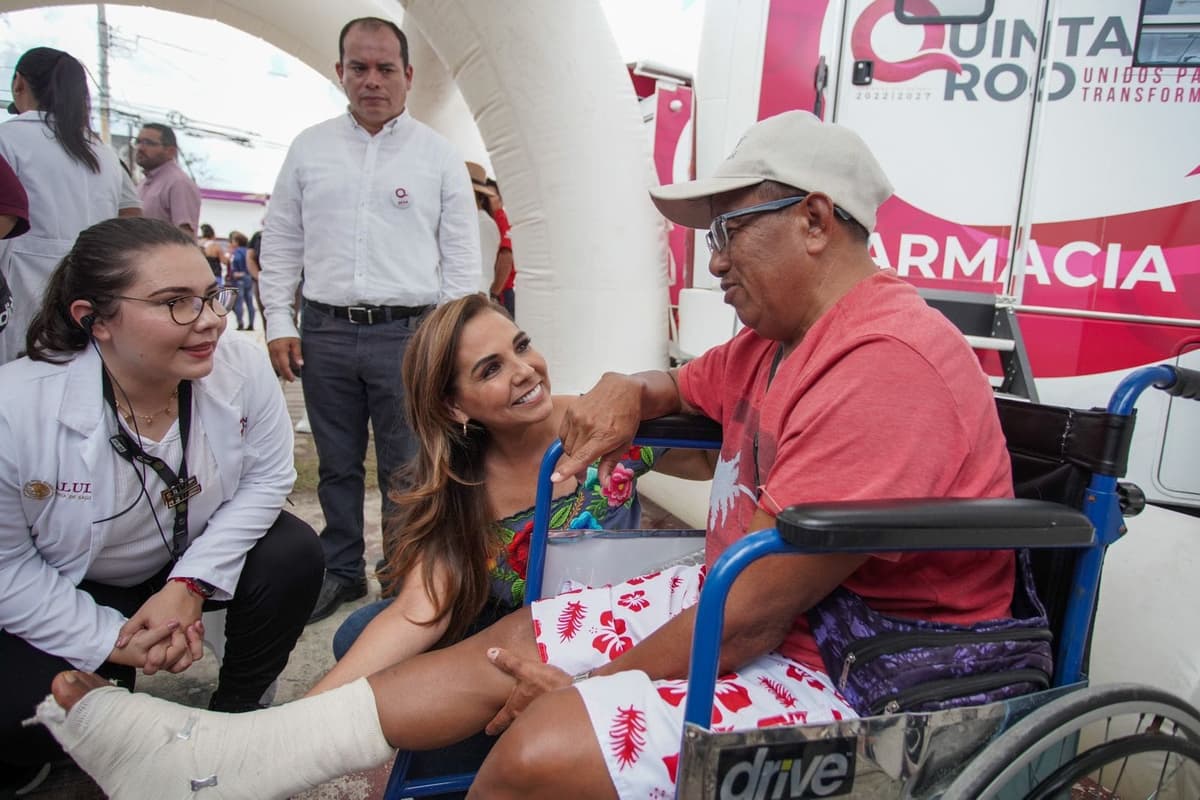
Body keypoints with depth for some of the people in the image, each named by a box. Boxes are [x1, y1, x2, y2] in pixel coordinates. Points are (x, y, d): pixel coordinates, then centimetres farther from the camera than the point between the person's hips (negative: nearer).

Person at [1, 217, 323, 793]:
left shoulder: (244, 369, -24)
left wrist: (191, 584, -23)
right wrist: (111, 639, -21)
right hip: (62, 594, -2)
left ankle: (235, 709, 6)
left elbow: (266, 480, -14)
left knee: (293, 555, -21)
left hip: (193, 562, 3)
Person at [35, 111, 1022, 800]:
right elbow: (691, 384, 26)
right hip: (752, 598, 9)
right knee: (510, 644, 0)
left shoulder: (884, 362, -24)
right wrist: (629, 393, 0)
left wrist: (590, 681, -13)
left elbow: (764, 605, -26)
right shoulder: (776, 338, 8)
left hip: (866, 660, -9)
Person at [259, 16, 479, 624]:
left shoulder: (439, 156, 5)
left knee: (406, 470, 3)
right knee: (336, 464, 12)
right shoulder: (309, 149, 11)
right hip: (324, 331, 3)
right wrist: (279, 323, 4)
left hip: (407, 332, -2)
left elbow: (460, 256, 3)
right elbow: (281, 243, 12)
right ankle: (341, 570, 27)